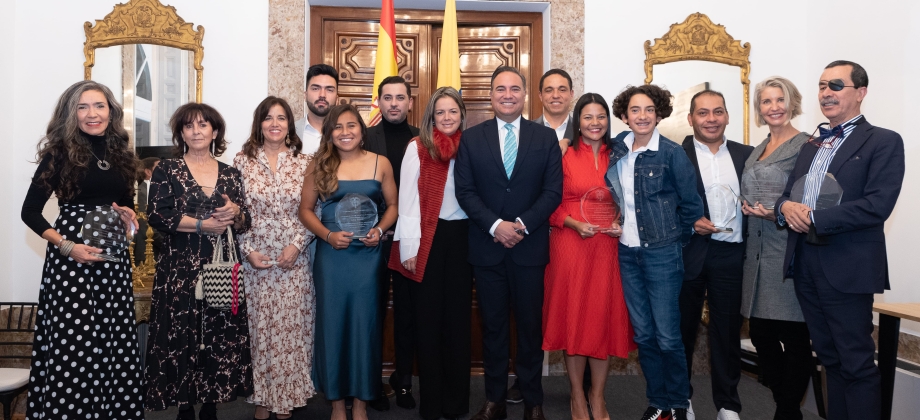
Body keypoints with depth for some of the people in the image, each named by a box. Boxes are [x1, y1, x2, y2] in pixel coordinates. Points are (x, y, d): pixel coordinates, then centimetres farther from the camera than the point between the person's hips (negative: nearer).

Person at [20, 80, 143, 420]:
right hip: (71, 256, -5)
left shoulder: (119, 154, 11)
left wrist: (128, 216, -2)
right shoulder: (60, 153, -3)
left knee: (116, 340, 6)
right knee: (73, 342, -5)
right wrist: (67, 247, -16)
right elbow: (30, 212, -4)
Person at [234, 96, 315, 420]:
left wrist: (296, 245, -10)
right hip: (255, 260, 0)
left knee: (290, 328, 5)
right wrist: (248, 250, -8)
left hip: (294, 261, 0)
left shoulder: (304, 162, 2)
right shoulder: (243, 161, 2)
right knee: (259, 329, 7)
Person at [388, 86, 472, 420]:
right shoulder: (417, 147, -2)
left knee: (458, 316, 8)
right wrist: (409, 247, -10)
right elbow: (408, 199, -5)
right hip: (428, 238, -3)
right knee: (428, 318, 4)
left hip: (462, 237, 3)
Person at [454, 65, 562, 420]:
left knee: (530, 325, 7)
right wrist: (495, 225, -14)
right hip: (486, 247, 1)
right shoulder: (471, 138, 5)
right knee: (492, 326, 9)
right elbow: (464, 191, -1)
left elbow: (553, 191, -2)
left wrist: (522, 225, -14)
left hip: (530, 247, 0)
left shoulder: (546, 137, 4)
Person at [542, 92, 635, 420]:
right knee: (573, 317, 4)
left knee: (605, 316, 7)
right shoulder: (563, 156, -2)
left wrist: (623, 225, -5)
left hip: (608, 247, 3)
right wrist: (575, 224, -15)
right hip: (571, 246, -2)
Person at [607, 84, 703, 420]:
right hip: (627, 253, 5)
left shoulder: (672, 153, -8)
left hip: (662, 253, -4)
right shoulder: (617, 150, 5)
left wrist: (676, 238, 5)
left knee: (667, 336, 0)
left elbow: (691, 203, -3)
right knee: (643, 334, 11)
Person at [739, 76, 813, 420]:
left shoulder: (806, 146, -4)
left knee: (794, 338, 0)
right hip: (758, 256, 7)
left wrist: (778, 214, -21)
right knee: (761, 335, 10)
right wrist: (749, 207, 7)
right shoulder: (756, 152, 18)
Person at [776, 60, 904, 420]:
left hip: (847, 269, -6)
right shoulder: (811, 146, 17)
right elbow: (787, 194, 14)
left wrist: (814, 218, -18)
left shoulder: (884, 142, -5)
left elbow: (877, 205, -17)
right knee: (829, 358, 16)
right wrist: (785, 207, -9)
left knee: (856, 363, 1)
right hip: (805, 265, 7)